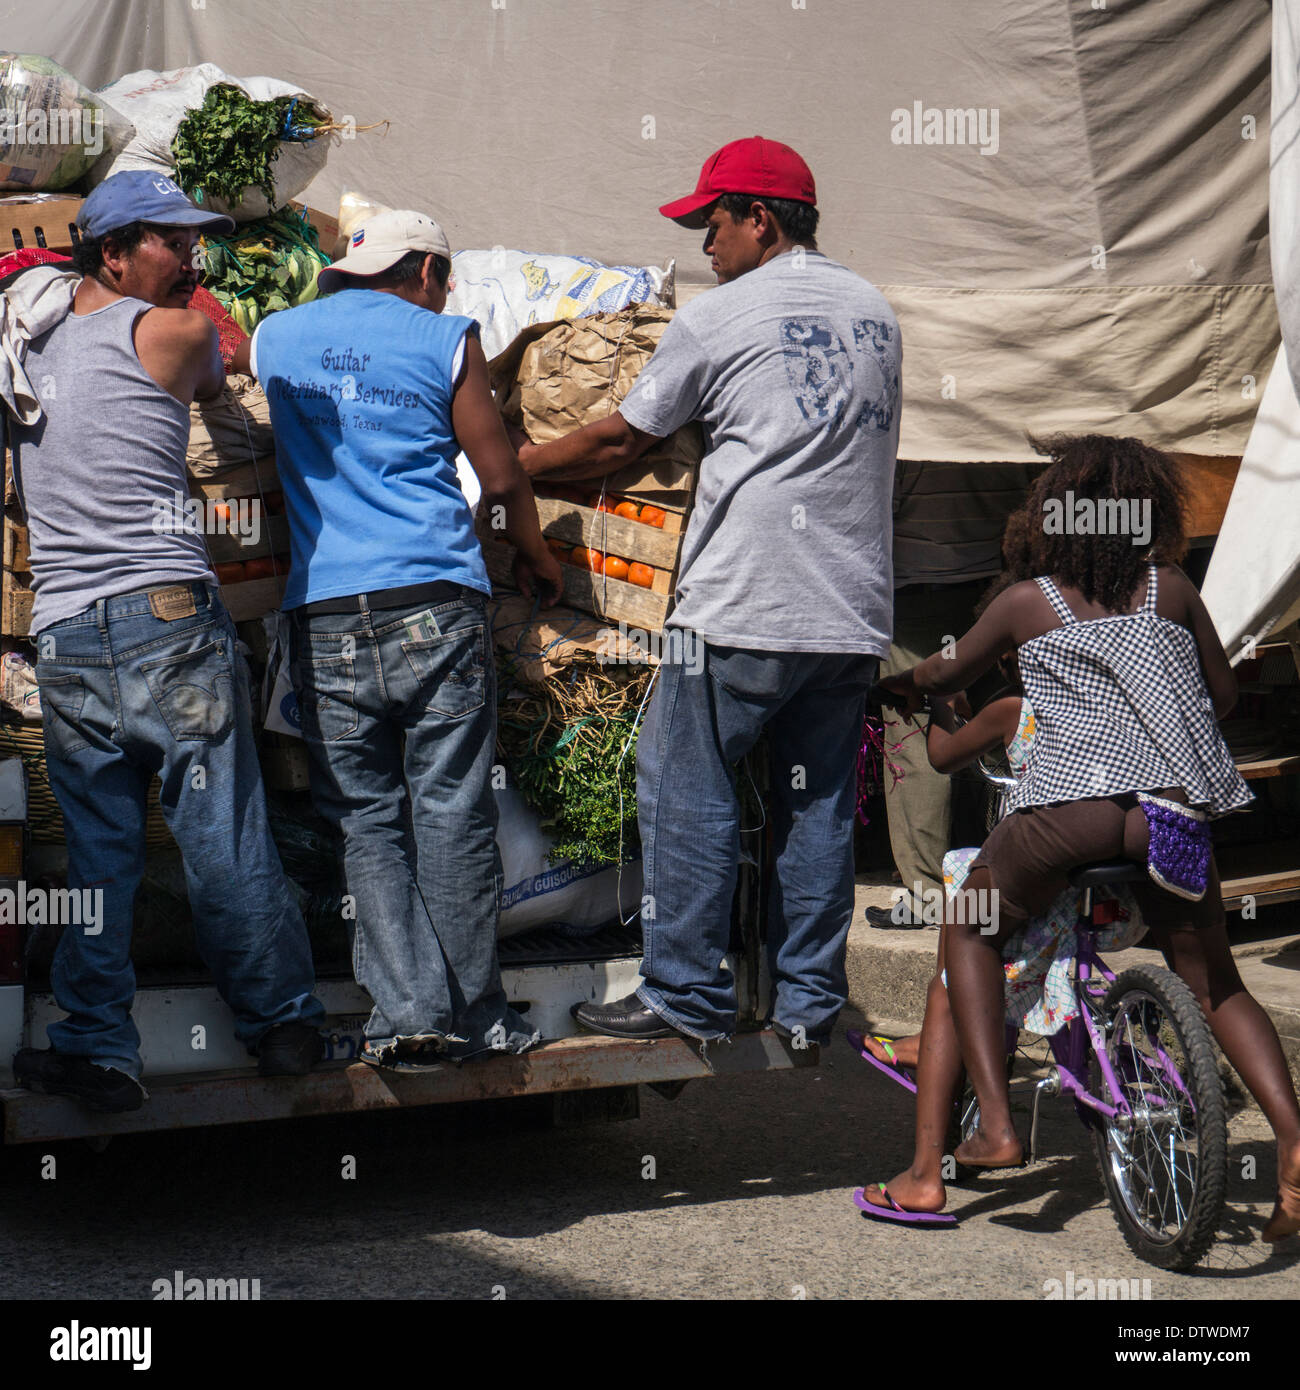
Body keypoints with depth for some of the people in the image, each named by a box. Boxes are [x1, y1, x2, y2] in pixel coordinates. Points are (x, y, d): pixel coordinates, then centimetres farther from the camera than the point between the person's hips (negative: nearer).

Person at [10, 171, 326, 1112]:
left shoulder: (31, 348, 16)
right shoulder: (174, 333, -2)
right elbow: (214, 388, 19)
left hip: (63, 635, 5)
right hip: (170, 616, -5)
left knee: (97, 850, 9)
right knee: (225, 838, 4)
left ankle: (98, 1048, 8)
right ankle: (282, 1025, 15)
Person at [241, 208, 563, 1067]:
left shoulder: (274, 337, 15)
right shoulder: (445, 339, 6)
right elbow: (503, 477, 9)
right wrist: (535, 554, 26)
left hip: (325, 619, 2)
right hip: (434, 608, -2)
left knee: (368, 822, 6)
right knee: (453, 815, 3)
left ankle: (408, 1013, -1)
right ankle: (475, 1016, 8)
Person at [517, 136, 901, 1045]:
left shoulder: (717, 318, -3)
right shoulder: (876, 312, 15)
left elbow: (620, 442, 5)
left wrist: (513, 465, 20)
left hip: (746, 608, -6)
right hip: (856, 612, 6)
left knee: (688, 786, 2)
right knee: (819, 803, 9)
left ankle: (687, 996, 4)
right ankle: (809, 1003, 12)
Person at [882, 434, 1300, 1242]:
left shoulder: (1026, 603, 12)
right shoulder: (1172, 590, 16)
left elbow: (948, 675, 26)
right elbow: (1224, 691, 25)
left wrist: (906, 683, 48)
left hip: (1072, 804, -2)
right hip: (1177, 809, 2)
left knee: (971, 932, 21)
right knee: (1215, 985, 17)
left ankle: (996, 1124, 9)